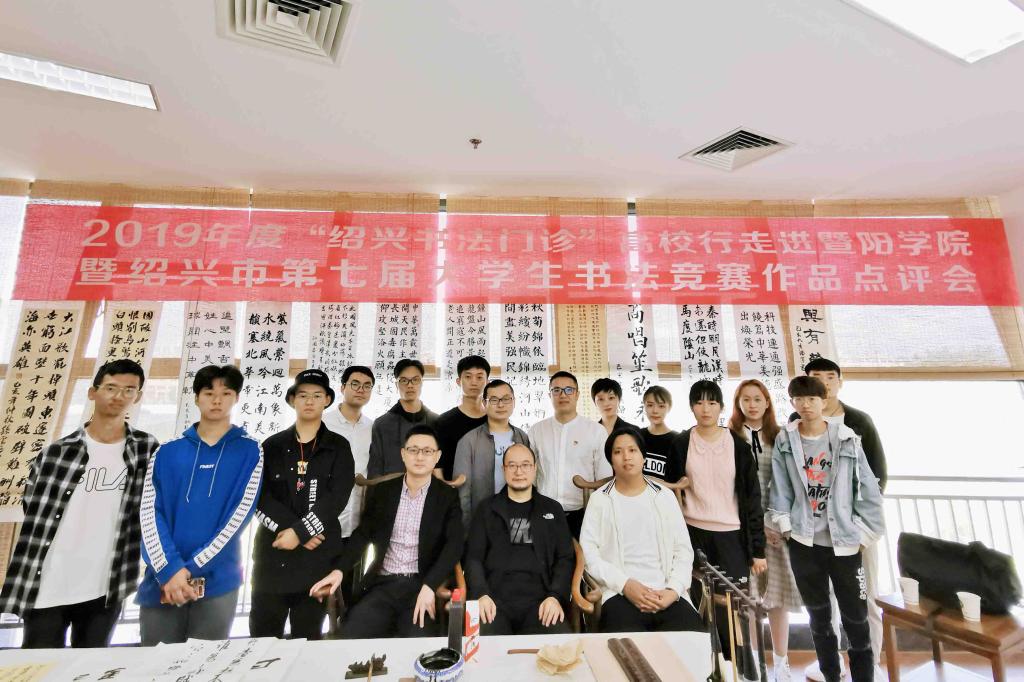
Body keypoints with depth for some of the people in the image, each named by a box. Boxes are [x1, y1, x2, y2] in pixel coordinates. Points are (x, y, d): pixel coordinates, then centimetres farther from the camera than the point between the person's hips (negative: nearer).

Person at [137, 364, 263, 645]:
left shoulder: (249, 451, 0)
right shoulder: (167, 451, 7)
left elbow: (240, 514, -7)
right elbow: (150, 513, -1)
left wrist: (191, 568, -13)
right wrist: (169, 570, -14)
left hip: (218, 581, -2)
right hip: (161, 581, 2)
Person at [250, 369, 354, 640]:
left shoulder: (338, 447, 3)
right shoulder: (272, 445, 8)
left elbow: (336, 498, -7)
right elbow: (259, 497, -2)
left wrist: (299, 532, -15)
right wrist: (289, 528, -12)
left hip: (318, 555, -1)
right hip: (272, 553, 1)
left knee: (307, 637, 10)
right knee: (263, 636, 8)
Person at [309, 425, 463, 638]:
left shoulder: (447, 496, 0)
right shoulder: (384, 491, 9)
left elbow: (454, 545, -9)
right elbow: (362, 534, 6)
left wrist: (429, 586, -22)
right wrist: (338, 570, -11)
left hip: (424, 585, -2)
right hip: (383, 584, 3)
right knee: (349, 635, -19)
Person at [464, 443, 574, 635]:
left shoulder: (552, 509, 15)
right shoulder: (487, 509, 13)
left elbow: (566, 558, 9)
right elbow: (473, 556, 7)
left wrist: (556, 596, -8)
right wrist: (481, 594, -11)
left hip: (539, 600, 1)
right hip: (495, 600, -1)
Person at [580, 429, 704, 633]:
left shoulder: (665, 496, 12)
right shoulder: (599, 499, 5)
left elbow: (683, 549, 9)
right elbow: (589, 552, -2)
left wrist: (673, 589, -6)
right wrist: (625, 584, -13)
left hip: (667, 594, 3)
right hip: (620, 594, -3)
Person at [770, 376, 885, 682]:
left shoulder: (847, 439, -4)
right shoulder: (784, 442, -1)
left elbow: (868, 488, -2)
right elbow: (780, 489, 1)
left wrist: (863, 532, -4)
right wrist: (785, 525, -3)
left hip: (844, 543, -1)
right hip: (803, 543, 2)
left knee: (855, 619, 6)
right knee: (818, 616, 17)